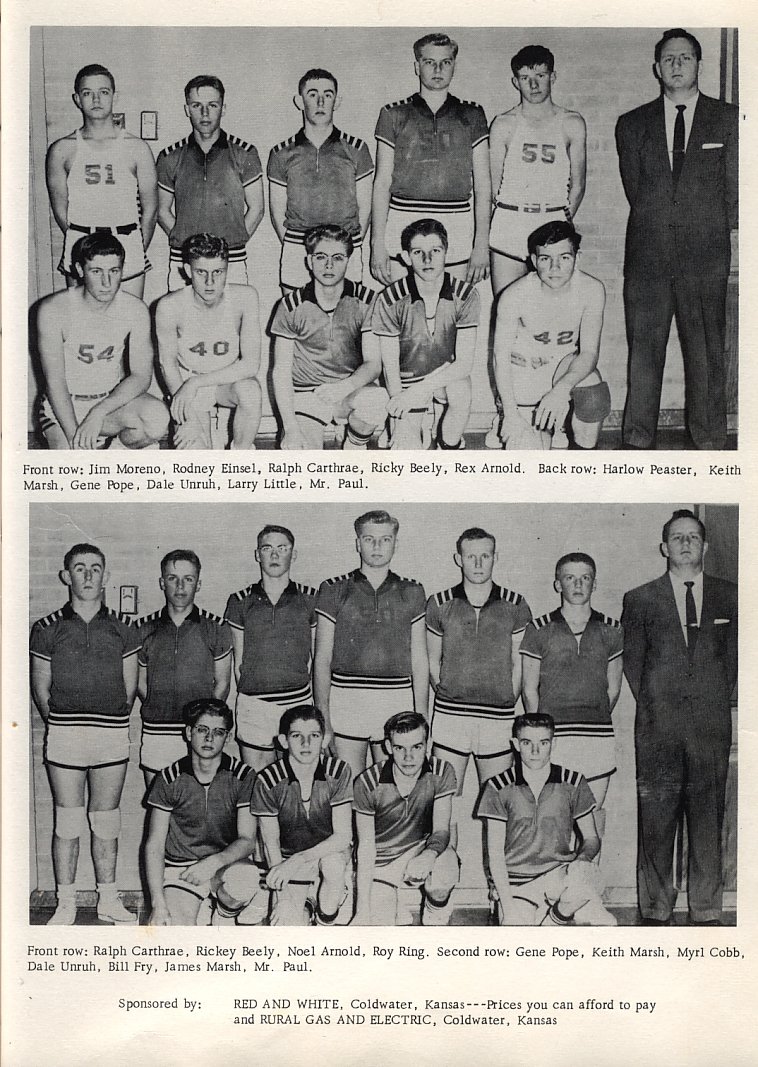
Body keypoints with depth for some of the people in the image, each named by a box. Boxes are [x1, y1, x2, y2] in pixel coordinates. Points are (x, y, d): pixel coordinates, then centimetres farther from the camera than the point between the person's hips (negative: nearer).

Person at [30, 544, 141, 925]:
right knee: (67, 821, 3)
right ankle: (66, 904, 12)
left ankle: (107, 900, 18)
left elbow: (129, 688, 10)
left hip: (113, 735, 1)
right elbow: (40, 688, 6)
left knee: (106, 822, 8)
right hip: (63, 735, -1)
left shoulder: (122, 629, 6)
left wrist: (113, 722, 3)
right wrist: (60, 724, 1)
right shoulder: (47, 629, 3)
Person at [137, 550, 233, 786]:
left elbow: (222, 684, 8)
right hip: (156, 735, 2)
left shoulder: (216, 628, 4)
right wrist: (158, 713, 1)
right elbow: (140, 683, 13)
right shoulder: (144, 629, 8)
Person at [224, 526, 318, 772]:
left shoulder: (310, 599, 6)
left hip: (300, 702, -1)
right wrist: (248, 691, 3)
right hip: (253, 703, 1)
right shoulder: (240, 602, 8)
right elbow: (238, 662, 11)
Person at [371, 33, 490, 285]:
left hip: (458, 231, 1)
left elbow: (482, 185, 7)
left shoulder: (472, 115, 10)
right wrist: (377, 243, -3)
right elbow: (382, 183, 6)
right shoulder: (394, 115, 8)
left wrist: (481, 245, -2)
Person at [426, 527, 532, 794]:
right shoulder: (439, 604, 4)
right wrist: (447, 697, 4)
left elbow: (518, 663, 7)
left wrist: (507, 703, 3)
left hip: (499, 720, 0)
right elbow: (432, 661, 10)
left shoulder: (515, 605, 3)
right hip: (449, 718, 0)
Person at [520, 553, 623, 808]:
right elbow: (529, 690, 6)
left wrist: (595, 720, 10)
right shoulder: (539, 630, 3)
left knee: (593, 813, 5)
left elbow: (613, 689, 13)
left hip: (599, 738, 2)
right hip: (552, 737, -2)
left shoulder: (611, 630, 9)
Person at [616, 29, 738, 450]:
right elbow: (634, 188, 12)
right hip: (647, 253, 1)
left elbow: (734, 186, 8)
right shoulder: (632, 125, 13)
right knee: (643, 347, 1)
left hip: (706, 255, -1)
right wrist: (655, 223, 5)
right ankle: (638, 439, 7)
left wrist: (733, 233, 0)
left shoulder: (727, 120, 10)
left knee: (706, 349, 0)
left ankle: (709, 439, 8)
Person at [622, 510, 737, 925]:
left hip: (711, 725, 1)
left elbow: (732, 657, 14)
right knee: (655, 824, 0)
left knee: (708, 821, 3)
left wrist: (713, 700, 8)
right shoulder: (640, 600, 7)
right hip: (658, 727, -1)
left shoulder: (729, 597, 11)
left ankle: (706, 912, 11)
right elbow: (632, 665, 9)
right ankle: (655, 912, 8)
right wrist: (653, 706, 4)